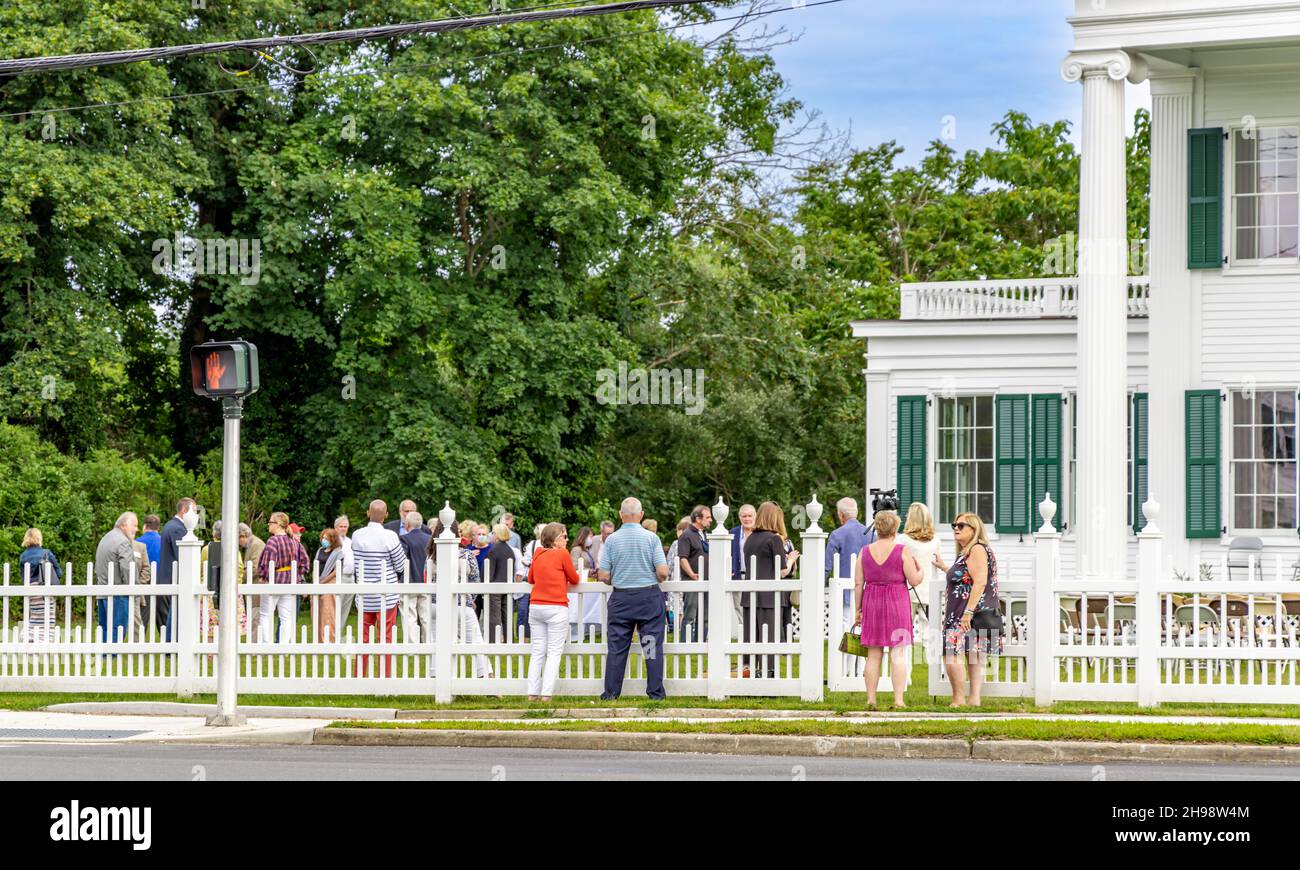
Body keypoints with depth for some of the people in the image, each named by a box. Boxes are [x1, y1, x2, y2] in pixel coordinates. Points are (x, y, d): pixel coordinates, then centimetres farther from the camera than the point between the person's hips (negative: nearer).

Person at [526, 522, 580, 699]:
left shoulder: (538, 555, 9)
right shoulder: (563, 554, -7)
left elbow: (530, 578, 21)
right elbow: (574, 579, 3)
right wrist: (567, 580, 24)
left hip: (535, 607, 5)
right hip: (556, 608, -5)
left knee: (537, 651, 8)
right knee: (554, 652, -3)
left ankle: (532, 693, 4)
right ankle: (547, 693, -9)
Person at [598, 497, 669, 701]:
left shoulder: (611, 540, -4)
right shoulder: (651, 538, -7)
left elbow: (604, 576, -3)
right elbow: (662, 572, -10)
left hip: (621, 597, 1)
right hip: (649, 596, -1)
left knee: (617, 647, 6)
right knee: (652, 646, 4)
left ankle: (611, 692, 8)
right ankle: (655, 692, 4)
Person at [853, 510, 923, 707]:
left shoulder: (865, 551, 3)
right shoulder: (902, 550, -7)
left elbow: (858, 584, 3)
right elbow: (914, 580, -6)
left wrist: (858, 609, 11)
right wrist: (920, 570, 15)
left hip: (872, 602, 3)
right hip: (897, 602, -3)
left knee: (873, 655, 9)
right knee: (898, 654, 0)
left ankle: (871, 699, 8)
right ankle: (898, 700, -5)